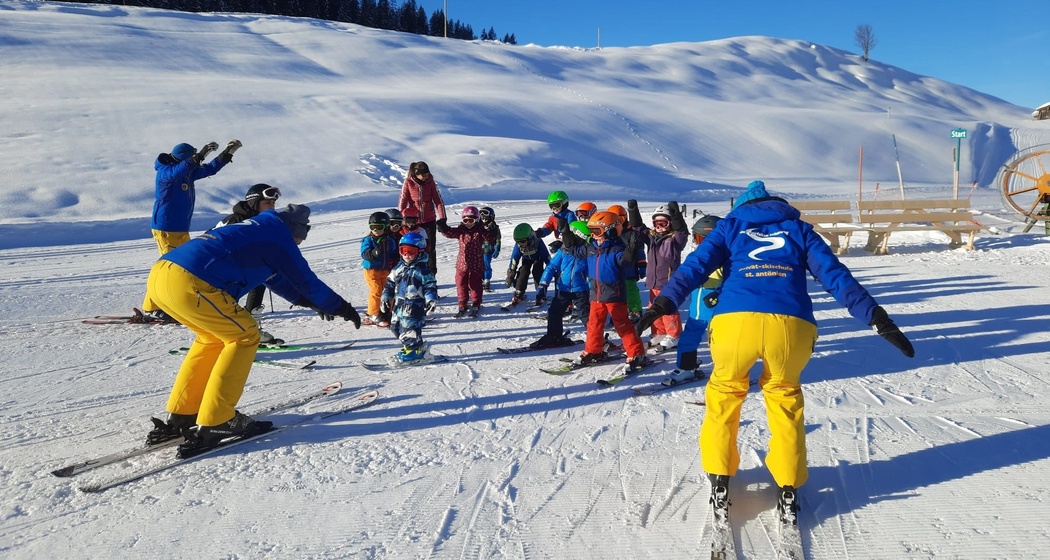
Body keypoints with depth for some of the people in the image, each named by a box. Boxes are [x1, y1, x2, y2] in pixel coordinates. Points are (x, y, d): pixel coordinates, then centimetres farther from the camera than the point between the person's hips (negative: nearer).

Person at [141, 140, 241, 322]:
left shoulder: (188, 173, 12)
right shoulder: (165, 172, -12)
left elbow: (210, 169, 20)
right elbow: (177, 171, -34)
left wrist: (229, 152, 13)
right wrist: (200, 155, -41)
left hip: (182, 230, 9)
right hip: (165, 229, -9)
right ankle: (151, 308, -5)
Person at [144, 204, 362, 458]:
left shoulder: (253, 228, 29)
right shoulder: (278, 236, 5)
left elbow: (274, 277, 40)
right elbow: (305, 280, 9)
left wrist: (309, 300, 43)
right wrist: (342, 307, 22)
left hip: (158, 274, 9)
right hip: (188, 283, -9)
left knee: (215, 336, 24)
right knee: (244, 335, 5)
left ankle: (179, 416, 25)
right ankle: (213, 424, 4)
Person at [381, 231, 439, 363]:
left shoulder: (422, 270, -9)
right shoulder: (399, 268, 10)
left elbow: (430, 286, -10)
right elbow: (390, 283, 18)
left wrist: (431, 300, -24)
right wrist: (385, 297, 15)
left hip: (414, 306, -8)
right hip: (399, 304, 8)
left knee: (408, 329, -12)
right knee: (395, 327, 13)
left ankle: (414, 349, 6)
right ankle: (418, 346, 24)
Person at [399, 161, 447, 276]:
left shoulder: (430, 182, -4)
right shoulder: (408, 183, -8)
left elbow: (438, 200, -3)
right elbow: (402, 201, -7)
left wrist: (441, 218, -11)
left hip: (430, 220, 1)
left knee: (430, 249, 5)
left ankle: (431, 275, 16)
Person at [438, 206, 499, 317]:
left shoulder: (480, 230, -6)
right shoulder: (461, 230, -1)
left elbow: (489, 239, -14)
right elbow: (450, 233, -12)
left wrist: (492, 232, -33)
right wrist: (443, 229, -30)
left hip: (476, 264, -2)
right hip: (462, 263, 2)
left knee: (475, 284, 8)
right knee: (461, 284, 8)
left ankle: (476, 305, 23)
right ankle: (462, 305, 21)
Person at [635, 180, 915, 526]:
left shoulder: (730, 226, 27)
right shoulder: (799, 229, 30)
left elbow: (697, 264, 9)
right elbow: (834, 273, 16)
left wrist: (665, 302, -3)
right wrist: (875, 317, 11)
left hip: (734, 319, -1)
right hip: (792, 324, 1)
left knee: (724, 393, 26)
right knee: (784, 396, 27)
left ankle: (720, 481, 29)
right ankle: (788, 490, 27)